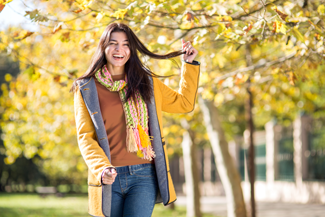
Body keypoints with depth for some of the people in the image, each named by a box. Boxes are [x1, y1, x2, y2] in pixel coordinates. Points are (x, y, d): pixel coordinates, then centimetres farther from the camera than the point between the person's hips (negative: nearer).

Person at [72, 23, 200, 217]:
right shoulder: (87, 89, 5)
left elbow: (184, 103, 24)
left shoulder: (146, 83, 12)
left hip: (143, 176, 0)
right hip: (107, 180, 0)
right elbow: (85, 137, -2)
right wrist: (101, 169, -19)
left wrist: (189, 63, 19)